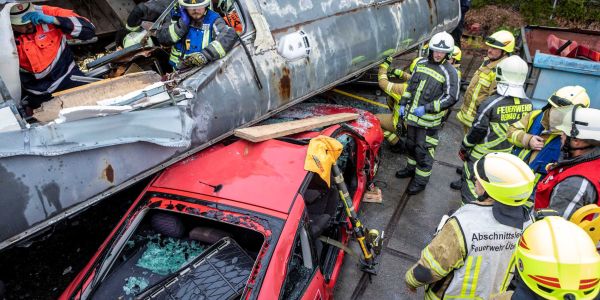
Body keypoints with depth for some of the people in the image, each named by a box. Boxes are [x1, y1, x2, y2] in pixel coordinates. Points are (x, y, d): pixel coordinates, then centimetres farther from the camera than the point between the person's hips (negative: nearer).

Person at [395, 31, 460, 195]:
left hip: (428, 120, -6)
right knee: (410, 144, 22)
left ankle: (421, 180, 15)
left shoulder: (449, 72, -13)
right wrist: (403, 103, 11)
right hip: (412, 115, 7)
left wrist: (426, 108, -20)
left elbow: (451, 97, -17)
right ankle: (411, 168, 44)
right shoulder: (421, 63, 6)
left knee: (423, 150, 0)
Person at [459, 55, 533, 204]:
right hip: (506, 155, 6)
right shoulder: (528, 104, -7)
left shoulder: (491, 103, -26)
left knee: (472, 182, 10)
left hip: (482, 155, -6)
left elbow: (477, 131, -19)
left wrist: (464, 147, -4)